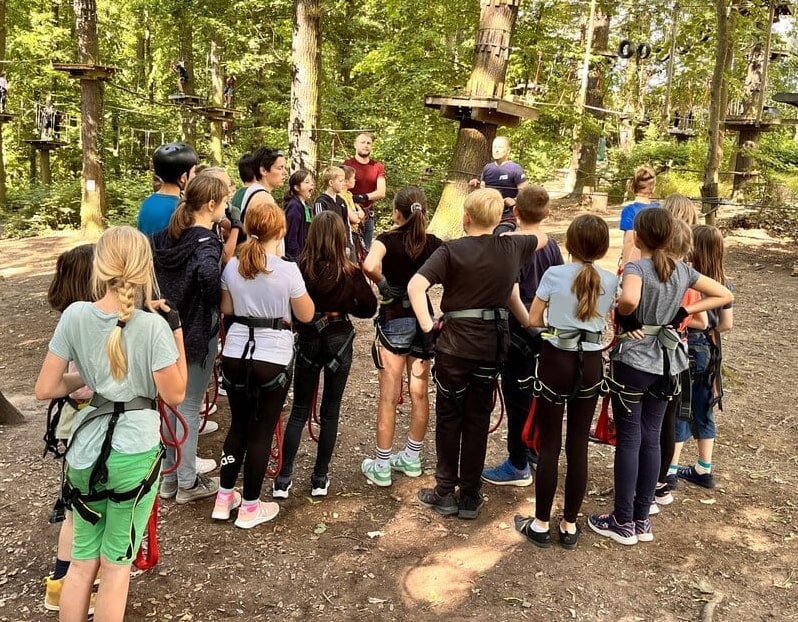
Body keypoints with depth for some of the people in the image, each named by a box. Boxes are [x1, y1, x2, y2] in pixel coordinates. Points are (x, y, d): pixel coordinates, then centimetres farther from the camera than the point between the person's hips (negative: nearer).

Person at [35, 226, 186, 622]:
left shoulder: (74, 316, -5)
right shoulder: (153, 325, -15)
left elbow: (45, 389, -2)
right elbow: (174, 395, -7)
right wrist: (176, 332, -4)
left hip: (84, 451, 3)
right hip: (134, 454, -3)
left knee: (82, 561, 21)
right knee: (116, 564, 14)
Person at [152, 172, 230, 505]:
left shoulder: (165, 236, 4)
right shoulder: (207, 242, -20)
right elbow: (208, 275, -39)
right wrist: (218, 303, -22)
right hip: (197, 332, -7)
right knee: (189, 405, 3)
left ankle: (169, 474, 30)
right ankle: (187, 482, 17)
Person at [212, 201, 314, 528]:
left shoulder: (232, 266, 0)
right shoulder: (288, 270, -13)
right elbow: (306, 315, -2)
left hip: (235, 354, 4)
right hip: (273, 358, -4)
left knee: (238, 425, 19)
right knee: (262, 431, 7)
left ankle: (224, 498, 28)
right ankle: (250, 507, 18)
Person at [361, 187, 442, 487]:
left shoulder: (387, 240, -12)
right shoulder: (434, 244, -1)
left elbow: (369, 266, -32)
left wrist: (382, 282, -14)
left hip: (394, 321, -4)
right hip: (423, 318, 4)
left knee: (389, 397, 4)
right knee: (420, 393, 14)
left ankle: (381, 467, 14)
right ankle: (412, 458, 28)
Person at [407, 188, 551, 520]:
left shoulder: (452, 250, -10)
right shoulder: (512, 247, 2)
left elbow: (415, 286, -22)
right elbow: (542, 238, 25)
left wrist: (428, 327, -16)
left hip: (455, 343, -3)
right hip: (493, 343, 3)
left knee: (449, 417, 12)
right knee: (479, 419, 12)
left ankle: (445, 492, 21)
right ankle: (470, 497, 20)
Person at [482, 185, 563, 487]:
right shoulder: (552, 245, 3)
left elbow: (512, 292, -27)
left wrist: (527, 323, -16)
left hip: (520, 333, -7)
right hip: (545, 331, 7)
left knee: (517, 397, 2)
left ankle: (518, 467, 12)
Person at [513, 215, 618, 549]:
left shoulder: (554, 274, -9)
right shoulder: (611, 281, 0)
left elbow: (532, 320, -3)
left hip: (556, 360, -2)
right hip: (591, 364, 3)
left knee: (549, 445, 6)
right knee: (578, 446, 11)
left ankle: (541, 525, 15)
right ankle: (569, 525, 21)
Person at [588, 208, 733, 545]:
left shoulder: (636, 267, -15)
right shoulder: (683, 269, 5)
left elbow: (629, 299, -36)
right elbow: (725, 295, 10)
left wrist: (622, 316, -14)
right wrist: (682, 313, 3)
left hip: (633, 362, -6)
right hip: (666, 362, 6)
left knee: (629, 439, 3)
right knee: (651, 437, 12)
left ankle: (623, 521, 12)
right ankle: (642, 519, 21)